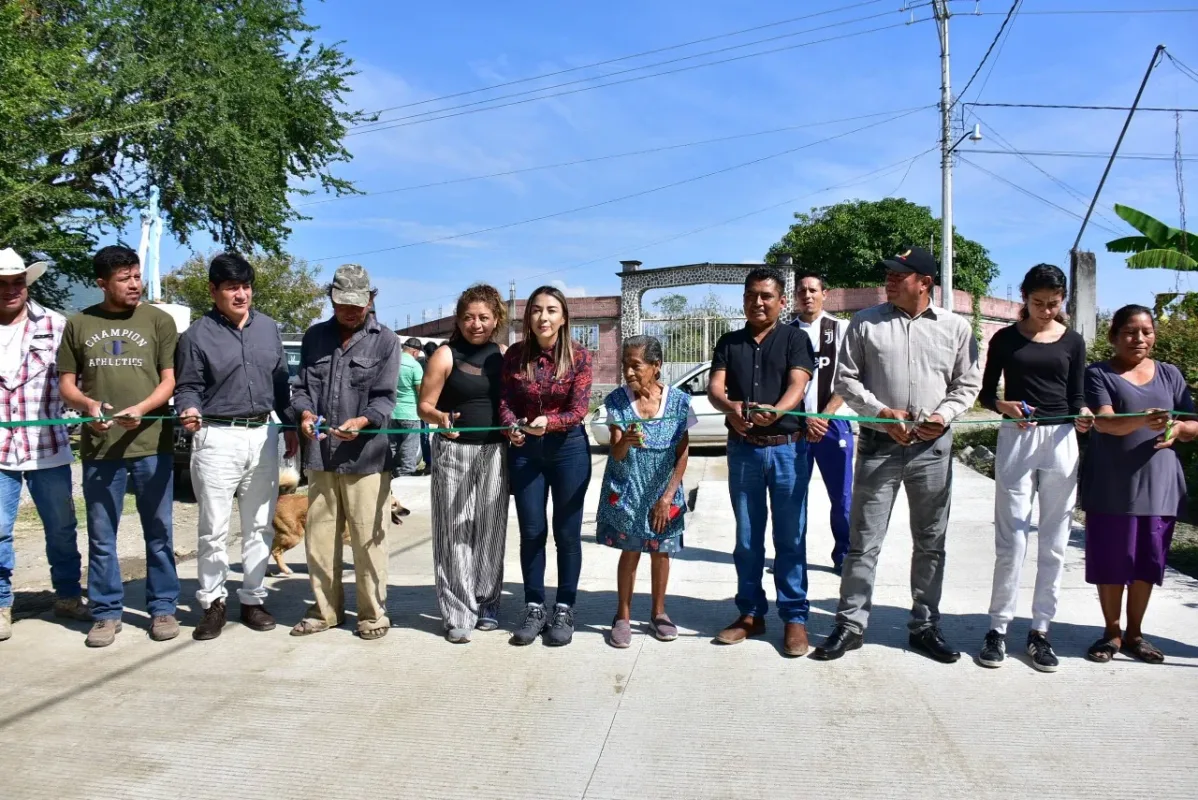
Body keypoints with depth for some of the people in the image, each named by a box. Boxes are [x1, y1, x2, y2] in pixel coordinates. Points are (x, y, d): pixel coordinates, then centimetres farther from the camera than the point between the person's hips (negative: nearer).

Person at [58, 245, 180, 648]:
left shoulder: (158, 320, 3)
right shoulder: (78, 324, 8)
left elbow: (169, 380, 1)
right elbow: (66, 384, 11)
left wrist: (140, 409, -17)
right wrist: (88, 404, -11)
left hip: (152, 443, -1)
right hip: (98, 447, 1)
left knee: (159, 532, 6)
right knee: (101, 536, 7)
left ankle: (163, 608, 17)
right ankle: (107, 612, 18)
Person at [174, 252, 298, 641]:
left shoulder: (269, 328, 10)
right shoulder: (197, 334, -3)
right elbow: (187, 386, -4)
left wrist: (290, 426, 14)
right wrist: (189, 411, -25)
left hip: (263, 435, 4)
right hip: (217, 437, -4)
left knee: (260, 525, 10)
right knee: (214, 528, 0)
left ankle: (253, 598, 21)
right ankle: (213, 602, 14)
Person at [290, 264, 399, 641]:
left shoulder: (386, 341, 0)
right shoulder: (315, 336, 12)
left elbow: (385, 397, -6)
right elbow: (303, 386, 9)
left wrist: (362, 421, -26)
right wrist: (305, 413, -13)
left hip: (366, 457, -4)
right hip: (320, 457, 4)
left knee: (368, 541, 2)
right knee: (319, 538, 11)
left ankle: (373, 613, 15)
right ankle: (325, 609, 25)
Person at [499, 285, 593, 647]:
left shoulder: (579, 356, -9)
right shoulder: (515, 354, -3)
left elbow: (579, 409, -14)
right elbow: (505, 400, -2)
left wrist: (549, 422, -32)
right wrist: (511, 426, -23)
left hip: (569, 449, -2)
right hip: (524, 450, 2)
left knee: (567, 533, 6)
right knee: (531, 532, 8)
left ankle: (564, 610, 18)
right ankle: (534, 608, 21)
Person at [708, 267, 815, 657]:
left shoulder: (795, 338, 1)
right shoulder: (729, 342, 9)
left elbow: (797, 385, -13)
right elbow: (714, 387, -3)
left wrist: (776, 411, -35)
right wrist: (730, 407, -26)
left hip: (787, 447, -3)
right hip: (742, 449, 3)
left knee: (790, 537, 2)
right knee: (747, 537, 10)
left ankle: (794, 617, 10)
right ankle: (750, 613, 20)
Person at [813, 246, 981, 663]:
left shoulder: (956, 327, 4)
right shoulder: (865, 322, 1)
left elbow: (968, 384, 8)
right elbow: (846, 378, 1)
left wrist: (944, 415, -9)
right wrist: (880, 413, -12)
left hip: (933, 447, 1)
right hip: (878, 443, -1)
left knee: (930, 543, 10)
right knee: (863, 542, 1)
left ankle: (925, 626, 22)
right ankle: (850, 625, 11)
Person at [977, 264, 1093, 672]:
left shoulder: (1072, 341, 9)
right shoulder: (1005, 339, 4)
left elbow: (1075, 397, 8)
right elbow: (986, 393, 6)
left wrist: (1082, 416, -14)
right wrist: (1004, 406, -16)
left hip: (1060, 440, 2)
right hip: (1017, 438, -2)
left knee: (1054, 542, 4)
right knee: (1011, 539, -3)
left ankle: (1040, 631, 13)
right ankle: (998, 628, 6)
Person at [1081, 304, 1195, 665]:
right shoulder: (1098, 374, -1)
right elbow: (1105, 422, -16)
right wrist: (1143, 420, -36)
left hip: (1158, 485, 3)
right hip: (1111, 486, -3)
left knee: (1147, 562, 7)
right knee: (1111, 562, 3)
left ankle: (1134, 634, 21)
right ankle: (1112, 633, 18)